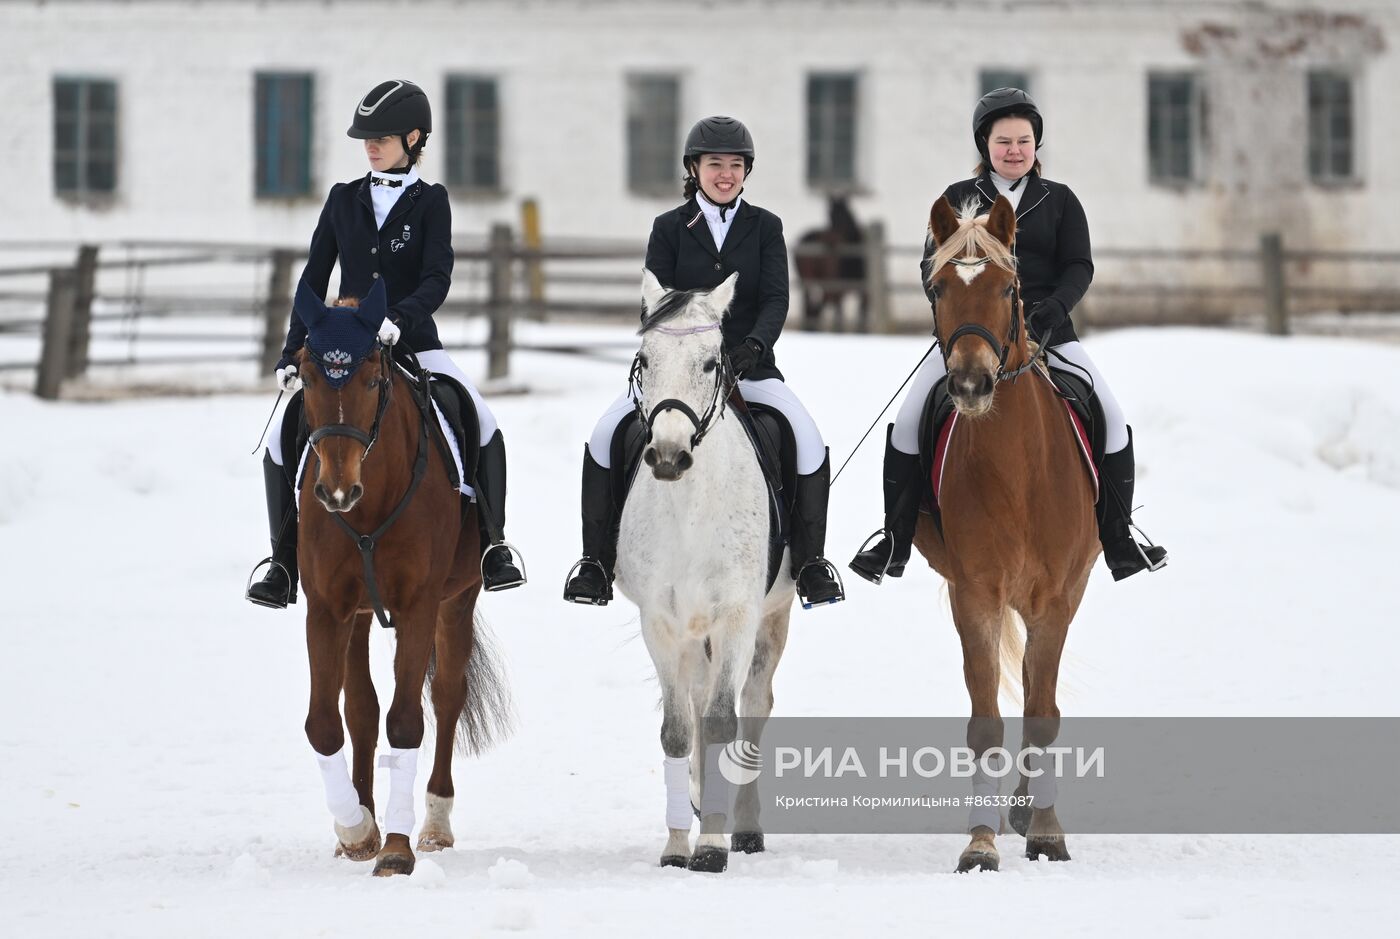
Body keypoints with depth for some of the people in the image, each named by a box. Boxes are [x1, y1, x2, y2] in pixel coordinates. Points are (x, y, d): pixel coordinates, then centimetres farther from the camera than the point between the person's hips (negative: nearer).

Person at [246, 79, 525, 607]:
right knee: (281, 440, -14)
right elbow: (314, 281, 10)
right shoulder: (344, 200, 8)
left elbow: (437, 280, -13)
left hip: (414, 345, -3)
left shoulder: (429, 202, 0)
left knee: (483, 428, -25)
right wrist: (291, 355, 3)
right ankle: (284, 564, -2)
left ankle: (491, 548, -14)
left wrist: (399, 319, -32)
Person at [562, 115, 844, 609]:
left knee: (808, 437, -23)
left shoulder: (765, 228, 6)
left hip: (748, 365, 0)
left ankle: (811, 563, -11)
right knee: (605, 434, -20)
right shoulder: (669, 229, 4)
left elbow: (775, 299, -5)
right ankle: (596, 559, -8)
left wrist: (755, 345, -25)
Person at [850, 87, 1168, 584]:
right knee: (908, 421, -15)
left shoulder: (1060, 201, 10)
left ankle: (1119, 541, -3)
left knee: (1112, 416, -12)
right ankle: (894, 543, -6)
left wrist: (1055, 306, -16)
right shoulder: (959, 199, 9)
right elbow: (933, 264, 5)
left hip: (1046, 332, 1)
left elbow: (1079, 266, 3)